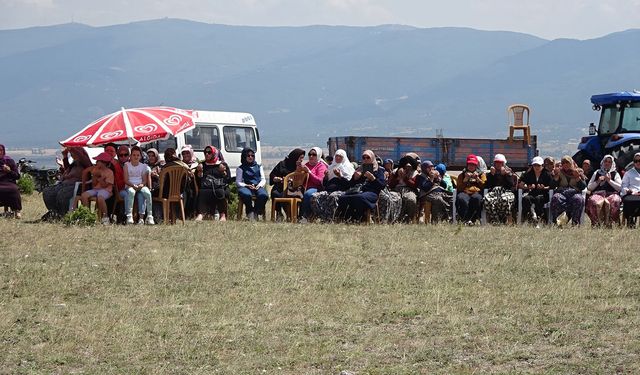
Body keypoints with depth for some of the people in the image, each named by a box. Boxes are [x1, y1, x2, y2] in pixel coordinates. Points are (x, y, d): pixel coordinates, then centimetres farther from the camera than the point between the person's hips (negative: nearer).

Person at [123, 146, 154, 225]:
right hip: (130, 186, -2)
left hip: (141, 186, 2)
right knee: (131, 192, -39)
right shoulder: (127, 165, 8)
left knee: (147, 192, -33)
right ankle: (129, 216, -42)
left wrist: (141, 185, -14)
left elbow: (145, 180, 9)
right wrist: (133, 185, -17)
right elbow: (126, 180, 0)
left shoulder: (143, 166, 14)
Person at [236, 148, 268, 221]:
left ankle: (256, 213, -15)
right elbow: (238, 182, 9)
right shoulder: (241, 168, 18)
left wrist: (259, 185, -4)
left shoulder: (259, 167, 26)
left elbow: (263, 180, 18)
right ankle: (250, 213, -18)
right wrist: (247, 185, -10)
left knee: (264, 195, -35)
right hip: (246, 187, -2)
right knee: (246, 195, -41)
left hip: (258, 187, 2)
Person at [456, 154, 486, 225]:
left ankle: (473, 219, -39)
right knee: (462, 199, -38)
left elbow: (484, 186, 11)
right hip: (465, 192, 0)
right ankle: (466, 220, -40)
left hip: (477, 192, 0)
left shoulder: (481, 174, 25)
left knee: (476, 198, -39)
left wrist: (477, 179, 2)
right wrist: (466, 179, 1)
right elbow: (459, 188, 11)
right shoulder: (462, 175, 25)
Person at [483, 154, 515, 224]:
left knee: (505, 200, -41)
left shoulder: (508, 172, 17)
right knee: (487, 200, -36)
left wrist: (504, 174, -5)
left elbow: (511, 185, 0)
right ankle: (494, 221, -34)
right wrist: (491, 174, 1)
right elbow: (486, 186, 9)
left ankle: (503, 221, -30)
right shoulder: (491, 173, 22)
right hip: (493, 191, 2)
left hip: (506, 191, -2)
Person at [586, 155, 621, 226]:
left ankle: (608, 223, -34)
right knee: (593, 201, -38)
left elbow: (619, 188, 7)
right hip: (597, 194, 1)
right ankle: (597, 223, -32)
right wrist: (598, 181, 4)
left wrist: (609, 181, -2)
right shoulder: (596, 173, 24)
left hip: (611, 194, -1)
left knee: (615, 201, -39)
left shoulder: (615, 174, 19)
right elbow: (589, 188, 19)